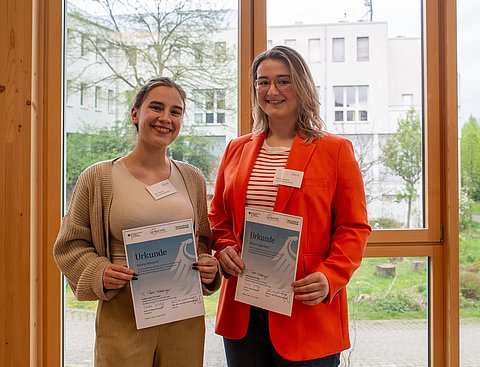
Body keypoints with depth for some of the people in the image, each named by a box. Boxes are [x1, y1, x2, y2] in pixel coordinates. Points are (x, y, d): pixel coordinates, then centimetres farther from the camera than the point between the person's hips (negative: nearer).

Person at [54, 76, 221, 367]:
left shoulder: (192, 179, 6)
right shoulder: (98, 178, -4)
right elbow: (71, 244, 2)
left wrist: (208, 267, -3)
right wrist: (99, 273, -15)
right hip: (123, 316, -3)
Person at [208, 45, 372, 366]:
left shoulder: (335, 150, -1)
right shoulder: (236, 150, 11)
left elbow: (354, 227, -3)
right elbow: (218, 217, 17)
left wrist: (331, 277, -17)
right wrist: (224, 250, -3)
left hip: (307, 310, -3)